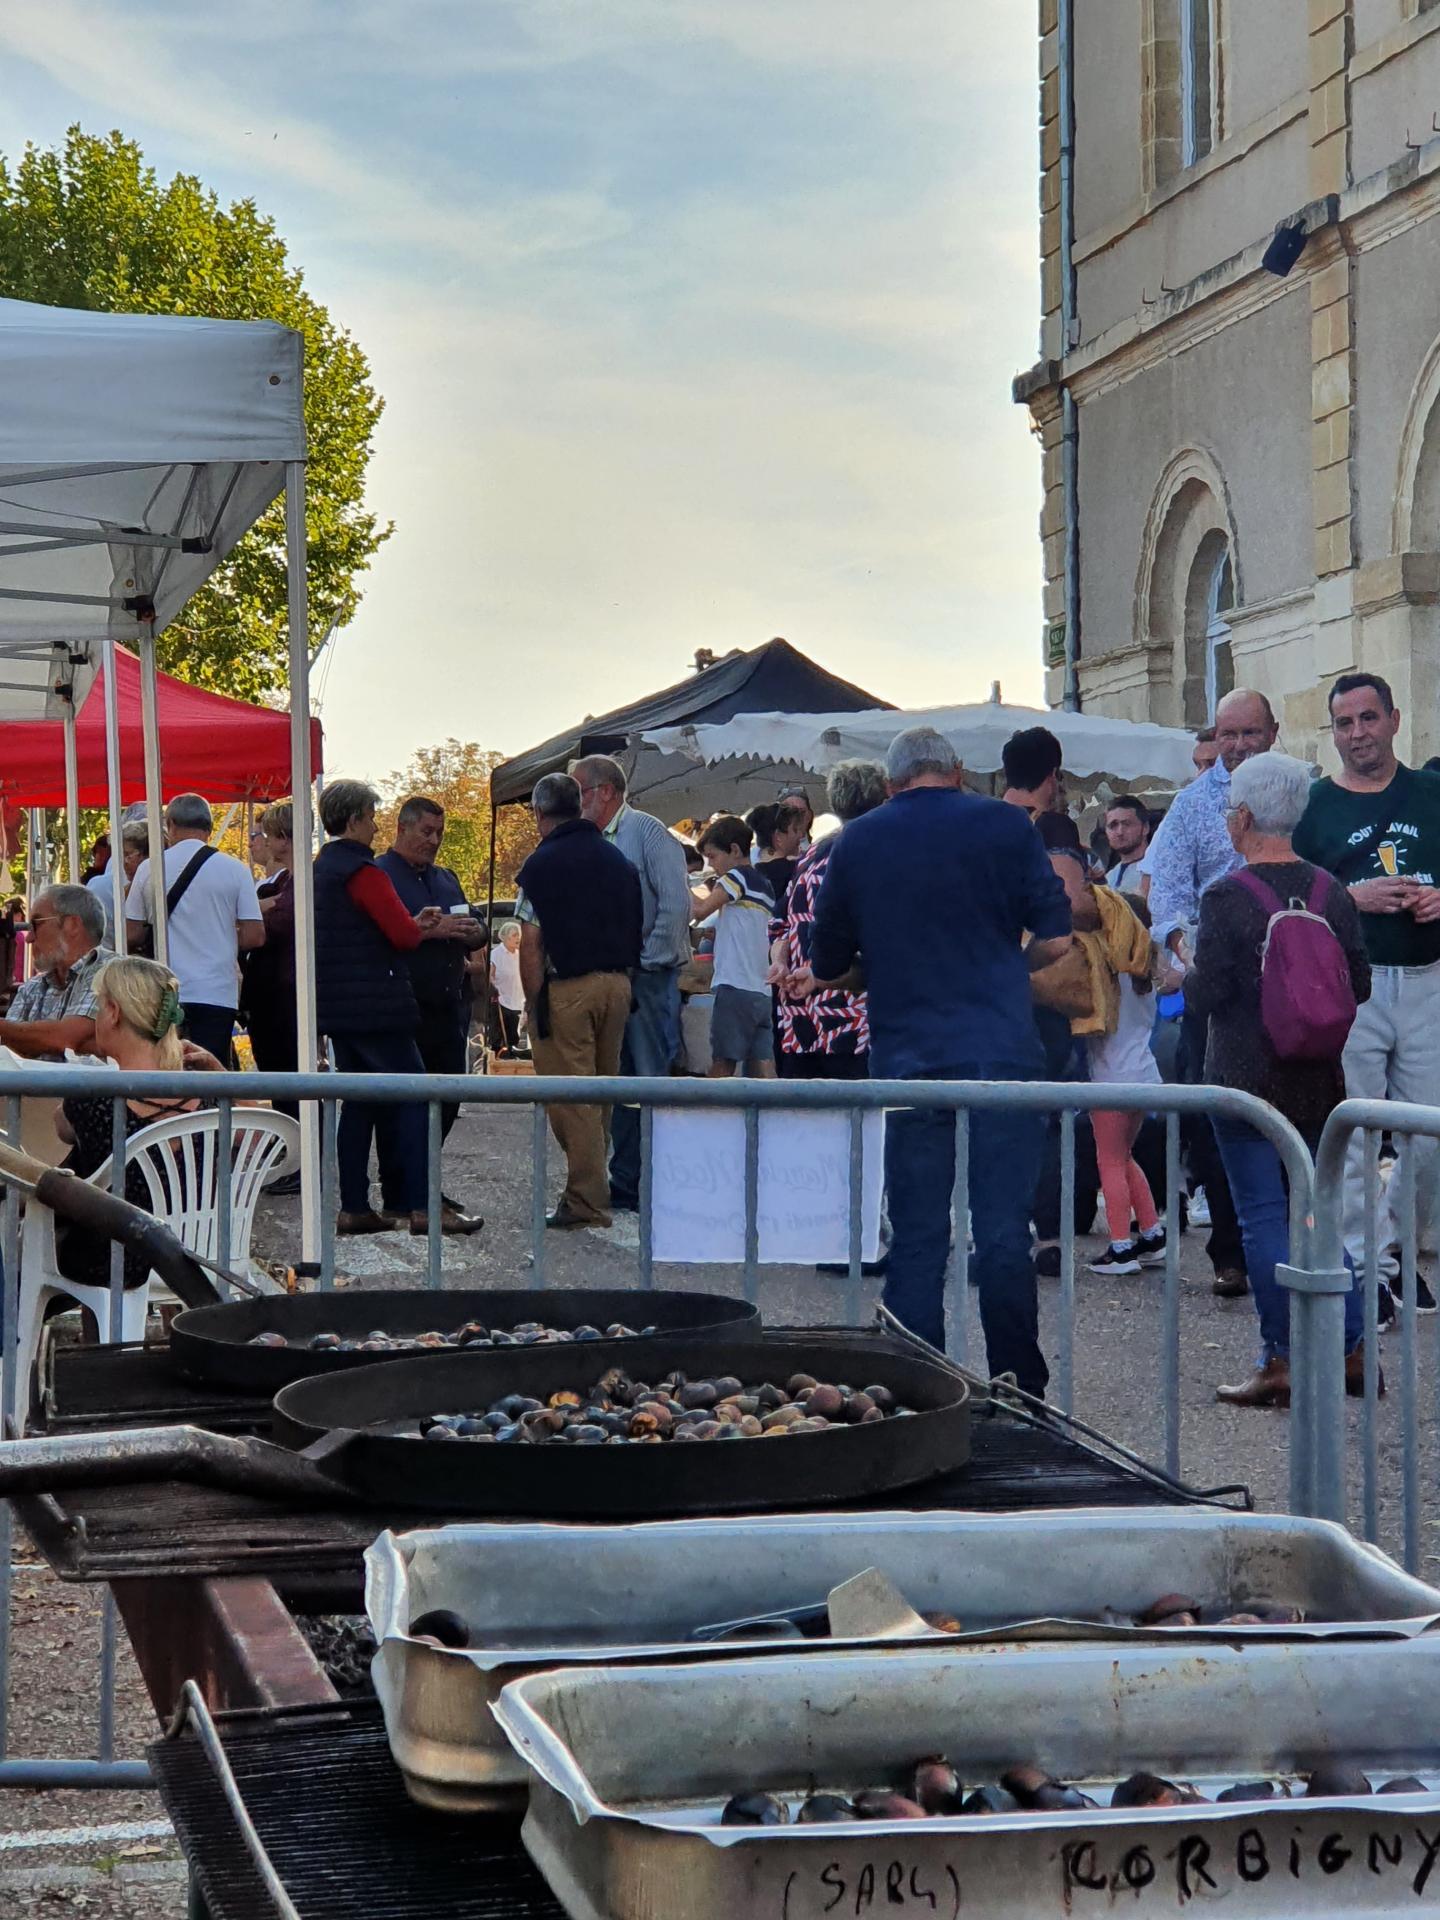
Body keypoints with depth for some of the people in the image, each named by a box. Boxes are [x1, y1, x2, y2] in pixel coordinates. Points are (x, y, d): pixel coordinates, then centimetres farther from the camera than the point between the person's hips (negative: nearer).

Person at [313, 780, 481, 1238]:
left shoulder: (319, 869, 15)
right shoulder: (361, 870, -14)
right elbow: (403, 935, -18)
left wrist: (415, 925, 15)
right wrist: (423, 928, 4)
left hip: (339, 1007, 9)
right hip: (376, 1006, -9)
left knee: (357, 1104, 12)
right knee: (412, 1099, -6)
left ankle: (353, 1207, 11)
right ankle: (422, 1206, -9)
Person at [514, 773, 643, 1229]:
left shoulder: (542, 864, -7)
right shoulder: (618, 859, 11)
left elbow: (531, 944, -11)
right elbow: (637, 931, 13)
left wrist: (534, 1002, -6)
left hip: (567, 987, -6)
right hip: (618, 983, 6)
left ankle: (586, 1201, -3)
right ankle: (592, 1188, 21)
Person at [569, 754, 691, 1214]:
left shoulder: (648, 832, -7)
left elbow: (675, 904, -14)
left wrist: (648, 964, -14)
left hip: (648, 976, -8)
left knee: (651, 1081, -7)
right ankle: (625, 1185, 14)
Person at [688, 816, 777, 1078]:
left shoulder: (737, 876, -4)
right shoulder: (765, 886, 20)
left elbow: (700, 910, -12)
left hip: (735, 987, -8)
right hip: (761, 990, 8)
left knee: (721, 1069, -3)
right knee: (764, 1073, 0)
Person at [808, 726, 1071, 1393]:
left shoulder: (857, 842, 6)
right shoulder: (1005, 826, 1)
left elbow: (825, 968, 12)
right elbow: (1054, 939, 0)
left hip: (907, 1058, 1)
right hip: (1001, 1056, -1)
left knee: (916, 1238, 6)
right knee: (1004, 1233, 2)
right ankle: (1020, 1394, 6)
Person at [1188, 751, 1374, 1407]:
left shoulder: (1227, 897, -14)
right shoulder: (1331, 892, 2)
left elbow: (1209, 992, -15)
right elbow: (1359, 984, 5)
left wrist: (1181, 979, 6)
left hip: (1247, 1076, -5)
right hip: (1318, 1079, 5)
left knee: (1262, 1217, 0)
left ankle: (1281, 1363, 1)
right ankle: (1353, 1348, 12)